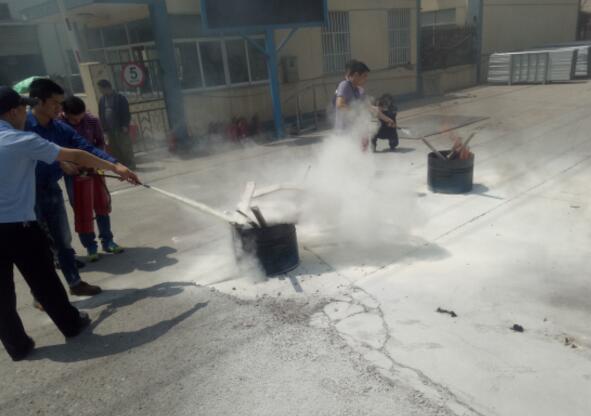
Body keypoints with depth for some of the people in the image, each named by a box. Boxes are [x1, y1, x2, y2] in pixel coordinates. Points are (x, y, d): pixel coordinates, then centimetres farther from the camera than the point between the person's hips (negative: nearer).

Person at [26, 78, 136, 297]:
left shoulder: (60, 128, 1)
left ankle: (75, 283, 32)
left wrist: (116, 165, -15)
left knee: (63, 241, 16)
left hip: (52, 189, 6)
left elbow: (87, 148, -4)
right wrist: (59, 164, -24)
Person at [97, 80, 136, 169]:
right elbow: (101, 114, 13)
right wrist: (104, 127, 5)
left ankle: (130, 164, 7)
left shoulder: (120, 98, -5)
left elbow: (126, 113, -7)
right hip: (109, 129, 5)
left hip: (120, 128, -5)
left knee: (125, 147, -1)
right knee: (114, 148, 6)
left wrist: (125, 125, -13)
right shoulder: (102, 100, 11)